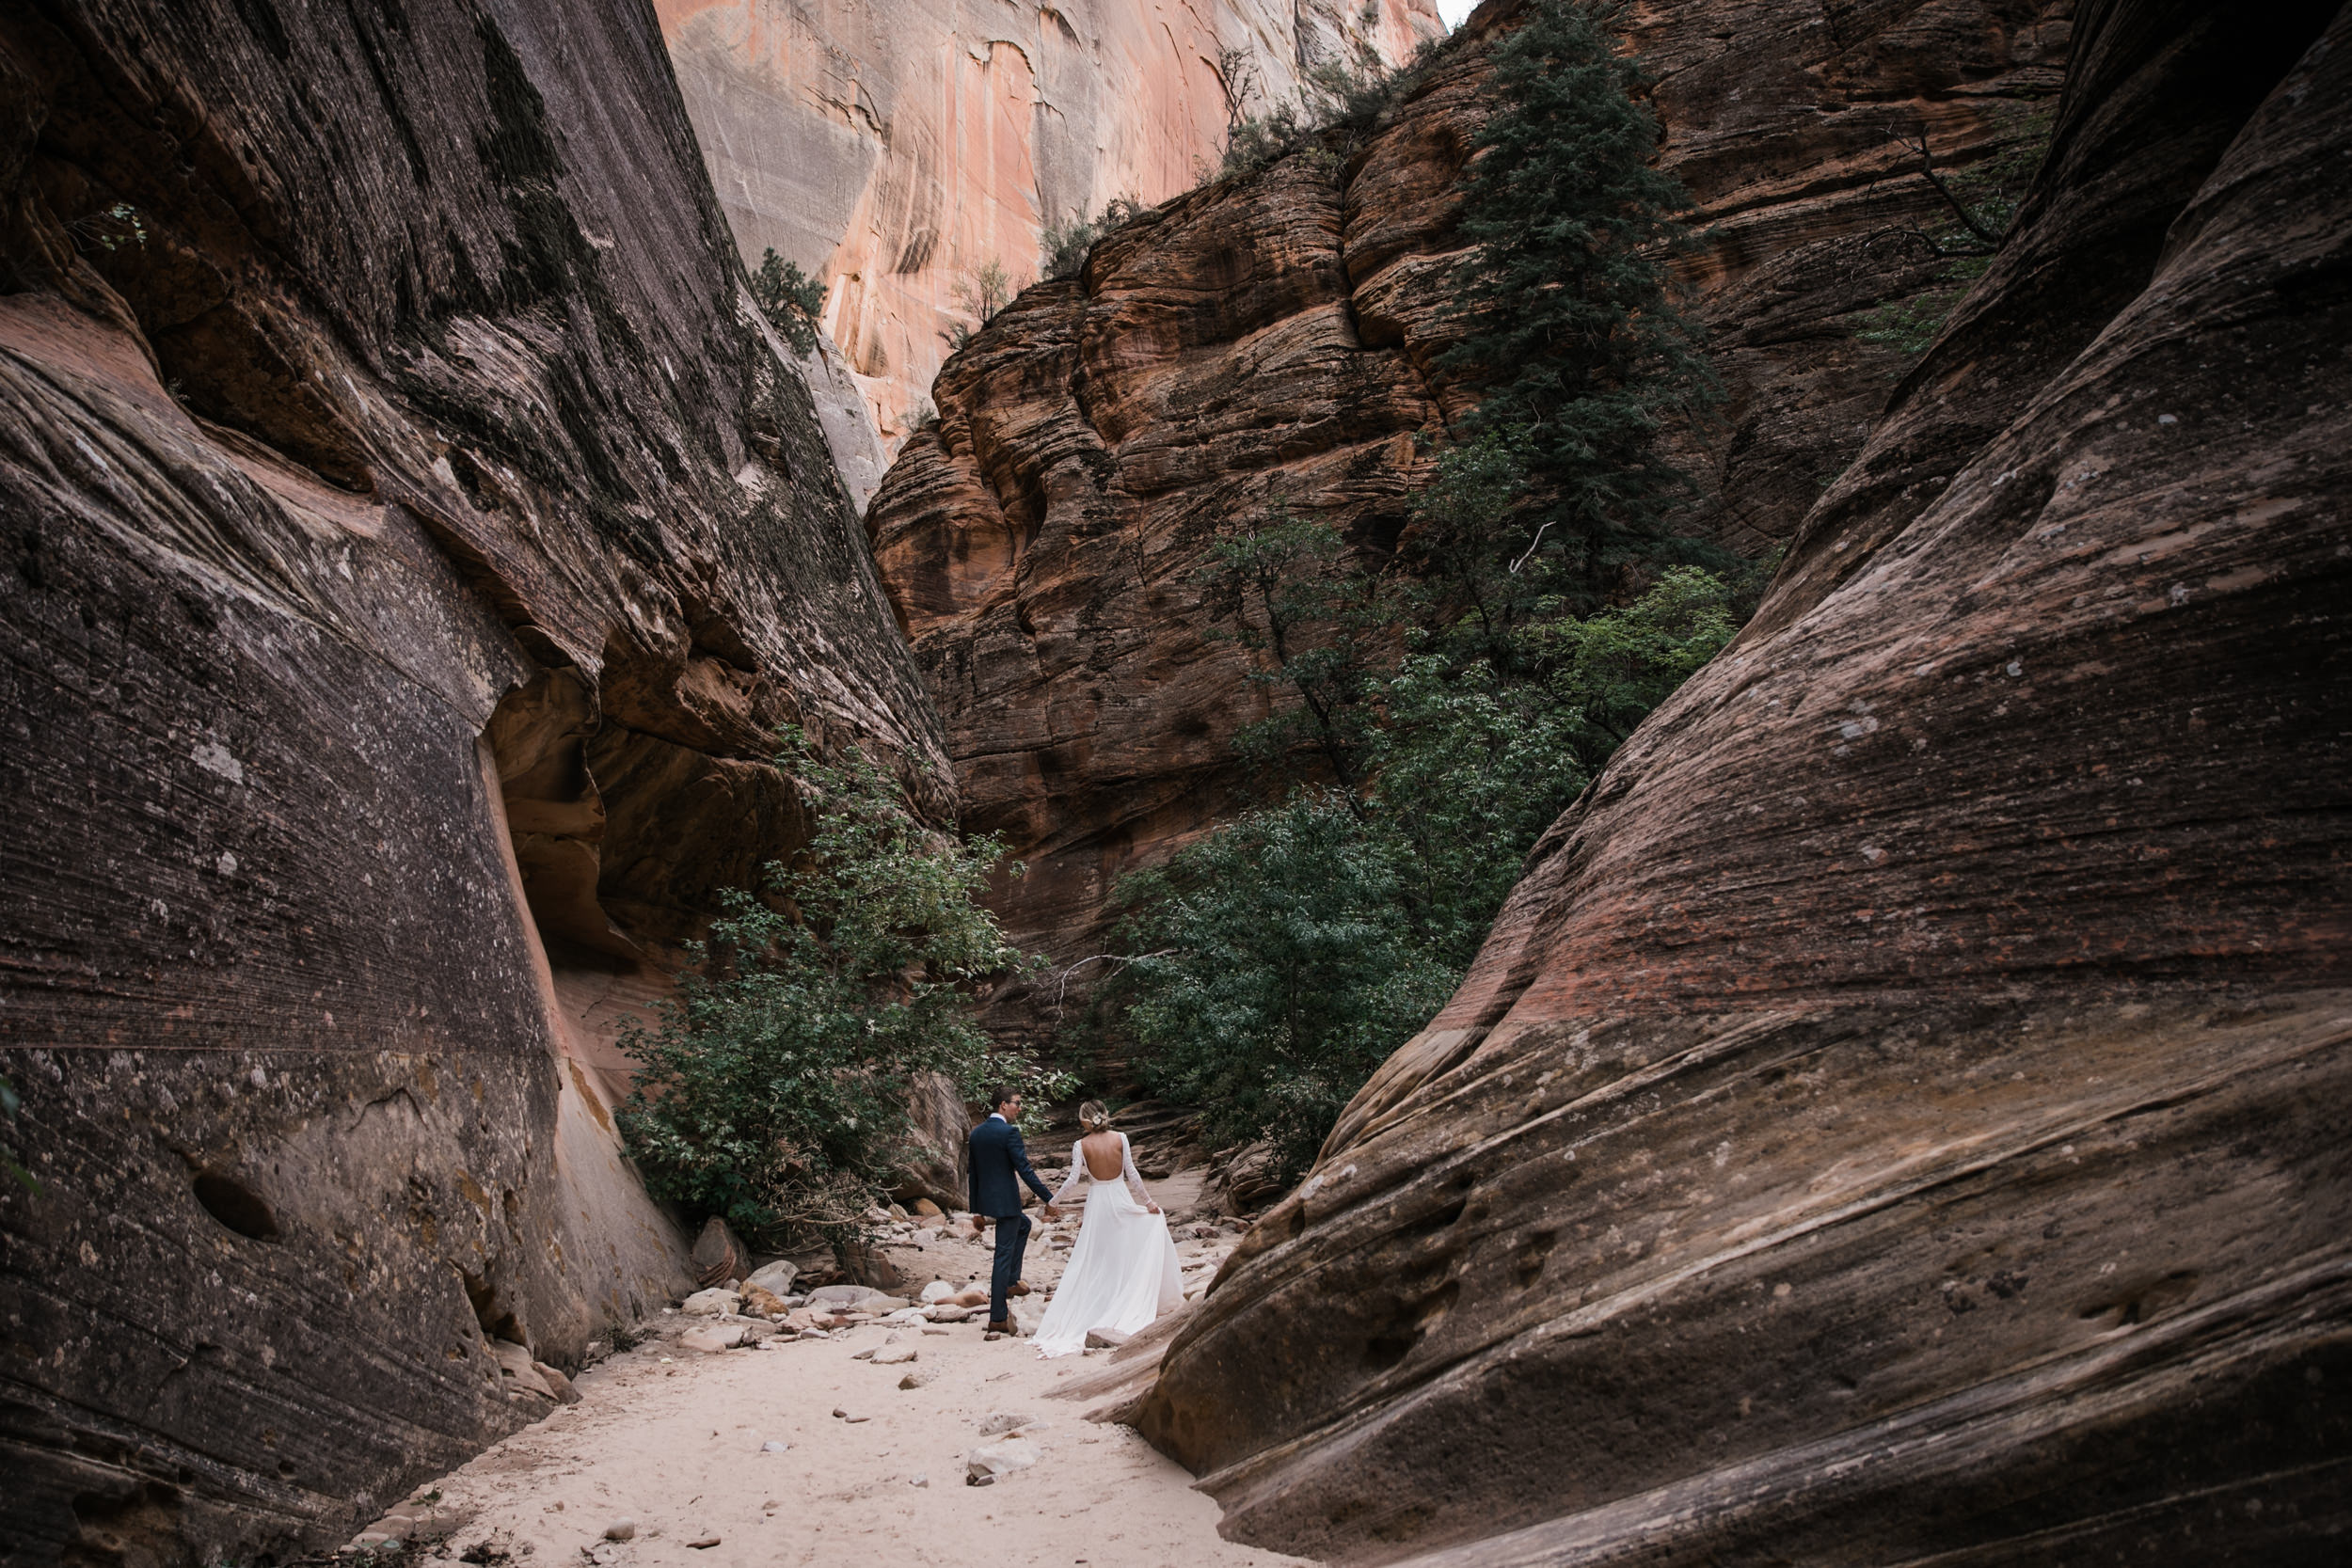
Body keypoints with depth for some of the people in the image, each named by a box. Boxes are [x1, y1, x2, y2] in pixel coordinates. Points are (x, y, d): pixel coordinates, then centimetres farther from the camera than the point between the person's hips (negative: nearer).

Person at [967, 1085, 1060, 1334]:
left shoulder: (976, 1133, 7)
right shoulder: (1009, 1132, -16)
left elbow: (973, 1174, 12)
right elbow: (1024, 1170, -18)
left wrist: (976, 1211, 19)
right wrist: (1049, 1199, -12)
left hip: (984, 1199, 8)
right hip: (1005, 1199, -8)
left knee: (1023, 1224, 30)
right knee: (1004, 1255, -1)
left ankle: (1011, 1282, 28)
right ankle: (998, 1318, 4)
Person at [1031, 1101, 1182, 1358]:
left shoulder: (1081, 1145, -9)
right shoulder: (1120, 1138, -8)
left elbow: (1073, 1180, -11)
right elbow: (1132, 1173, -7)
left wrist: (1052, 1202, 2)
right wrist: (1148, 1201, 2)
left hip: (1097, 1203, 0)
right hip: (1121, 1199, 0)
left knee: (1091, 1263, 10)